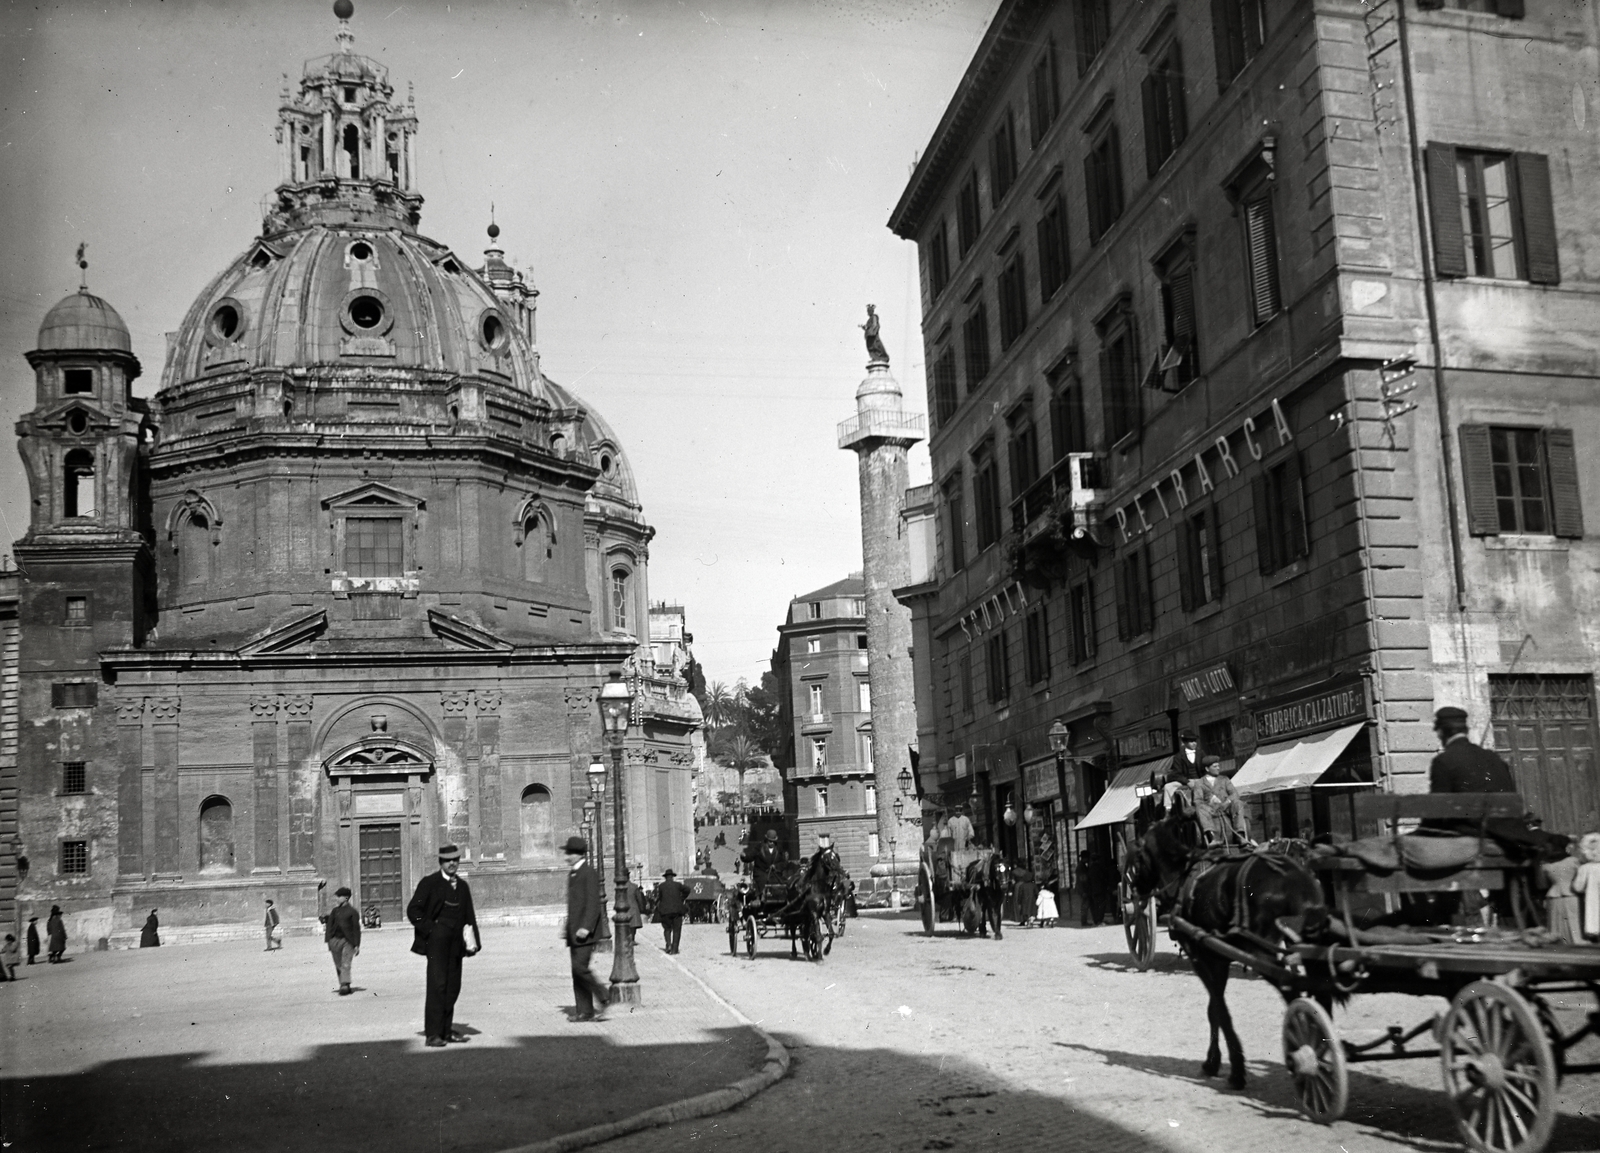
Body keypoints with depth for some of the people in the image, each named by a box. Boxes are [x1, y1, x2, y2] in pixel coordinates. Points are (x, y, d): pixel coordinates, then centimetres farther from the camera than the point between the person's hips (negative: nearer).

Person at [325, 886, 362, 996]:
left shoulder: (352, 911, -1)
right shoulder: (334, 910, 12)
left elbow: (356, 928, -1)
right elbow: (329, 926, 12)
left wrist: (357, 945, -4)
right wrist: (328, 940, 2)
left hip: (348, 941, -5)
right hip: (335, 940, 5)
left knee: (345, 965, -14)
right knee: (338, 965, 7)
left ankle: (345, 985, -21)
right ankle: (344, 985, 17)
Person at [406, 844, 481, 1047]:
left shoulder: (462, 886, 16)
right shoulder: (429, 883, 0)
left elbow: (469, 916, 17)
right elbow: (413, 910, -4)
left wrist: (472, 941, 8)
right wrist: (429, 929, -9)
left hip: (456, 944, 6)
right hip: (436, 941, -6)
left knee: (453, 987, 7)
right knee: (437, 985, -11)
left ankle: (446, 1030, 15)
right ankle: (432, 1034, -10)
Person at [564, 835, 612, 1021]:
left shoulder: (589, 873, -9)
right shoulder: (572, 874, 18)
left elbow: (593, 903, -16)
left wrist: (586, 927, -24)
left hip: (585, 931, -9)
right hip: (574, 931, 9)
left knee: (580, 967, -15)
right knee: (577, 971, 5)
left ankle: (603, 998, -1)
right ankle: (584, 1011, 7)